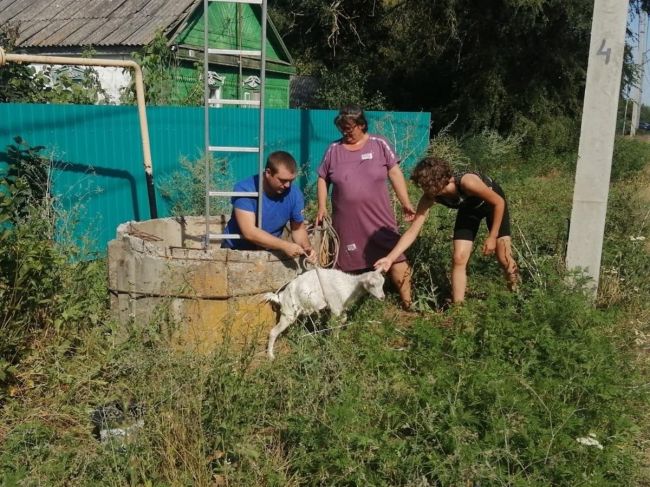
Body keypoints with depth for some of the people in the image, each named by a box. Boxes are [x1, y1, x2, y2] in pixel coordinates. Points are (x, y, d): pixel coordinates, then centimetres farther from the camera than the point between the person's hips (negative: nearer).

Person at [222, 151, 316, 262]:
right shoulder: (245, 189, -22)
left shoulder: (294, 194, -11)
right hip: (236, 249, -3)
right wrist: (284, 246, -33)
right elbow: (249, 232, -28)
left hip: (269, 251, 3)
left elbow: (298, 229, 2)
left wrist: (307, 247, -18)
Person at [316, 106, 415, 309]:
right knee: (349, 265, 6)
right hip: (347, 222, 1)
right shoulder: (334, 149, 6)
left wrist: (406, 203, -1)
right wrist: (322, 207, 4)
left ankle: (408, 304, 5)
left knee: (395, 258, -4)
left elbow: (395, 173, 2)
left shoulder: (379, 144, 1)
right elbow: (322, 179, 13)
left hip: (378, 218, -1)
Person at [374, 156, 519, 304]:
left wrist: (492, 237, -24)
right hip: (469, 208, 4)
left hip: (492, 202, -3)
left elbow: (499, 202, -28)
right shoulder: (429, 197, -29)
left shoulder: (467, 182, -43)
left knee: (503, 258, -5)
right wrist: (390, 258, -34)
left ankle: (515, 295, 27)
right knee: (458, 258, -8)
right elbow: (412, 231, -25)